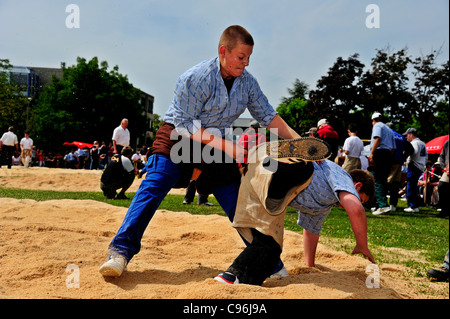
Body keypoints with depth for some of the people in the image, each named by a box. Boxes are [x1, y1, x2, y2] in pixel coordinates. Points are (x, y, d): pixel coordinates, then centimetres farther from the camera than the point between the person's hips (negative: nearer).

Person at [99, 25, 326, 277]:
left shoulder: (247, 82, -6)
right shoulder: (195, 78, -23)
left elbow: (267, 115, 3)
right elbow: (186, 125, -21)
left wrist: (295, 138, -10)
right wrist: (227, 147, -27)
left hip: (217, 143, 5)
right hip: (179, 137, -4)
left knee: (236, 198, 2)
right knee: (153, 187, -18)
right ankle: (121, 252, -15)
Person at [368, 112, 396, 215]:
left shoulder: (377, 126, 4)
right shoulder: (389, 129, 29)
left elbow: (378, 138, -15)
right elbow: (393, 147, 25)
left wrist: (371, 153, -20)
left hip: (379, 153, -8)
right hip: (388, 155, 8)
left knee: (376, 181, -12)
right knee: (383, 180, 10)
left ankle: (383, 205, -23)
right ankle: (380, 205, 12)